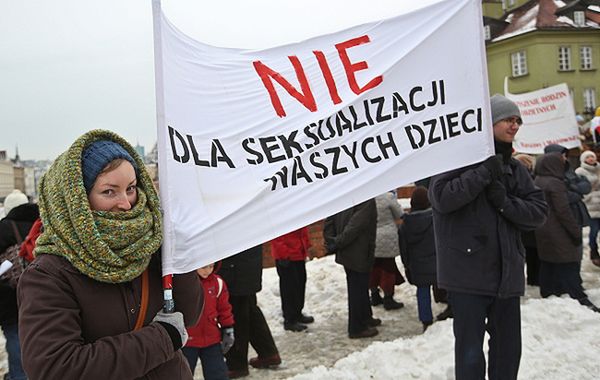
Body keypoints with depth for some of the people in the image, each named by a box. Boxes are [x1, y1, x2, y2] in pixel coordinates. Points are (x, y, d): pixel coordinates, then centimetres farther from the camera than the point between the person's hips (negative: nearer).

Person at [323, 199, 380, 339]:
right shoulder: (367, 200, -18)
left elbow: (329, 222, 3)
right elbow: (355, 226, -24)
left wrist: (332, 243, 2)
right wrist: (338, 243, -18)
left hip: (344, 253, 7)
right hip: (360, 254, -7)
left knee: (360, 286, 21)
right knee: (358, 288, 3)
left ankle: (365, 317, 37)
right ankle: (357, 328, 13)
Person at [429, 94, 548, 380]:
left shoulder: (514, 169, 13)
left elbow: (539, 211, 6)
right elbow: (440, 197, -20)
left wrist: (505, 202, -12)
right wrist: (484, 172, -18)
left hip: (507, 274, 6)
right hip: (468, 273, -6)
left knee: (508, 348, 16)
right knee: (470, 351, 2)